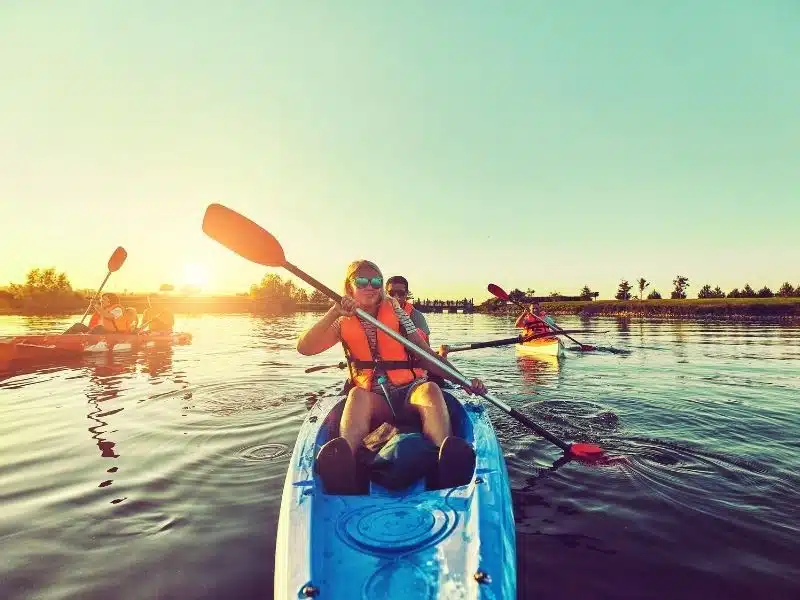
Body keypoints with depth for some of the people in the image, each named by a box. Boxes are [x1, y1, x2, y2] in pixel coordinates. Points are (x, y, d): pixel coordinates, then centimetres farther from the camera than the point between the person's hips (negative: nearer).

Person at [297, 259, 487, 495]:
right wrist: (334, 312, -19)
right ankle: (344, 464, -61)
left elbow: (427, 355, 4)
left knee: (430, 389, -33)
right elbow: (304, 348, -8)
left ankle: (448, 460, -59)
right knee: (358, 395, -34)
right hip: (374, 399, 0)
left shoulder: (395, 313, 9)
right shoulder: (343, 324, 8)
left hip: (410, 391, 1)